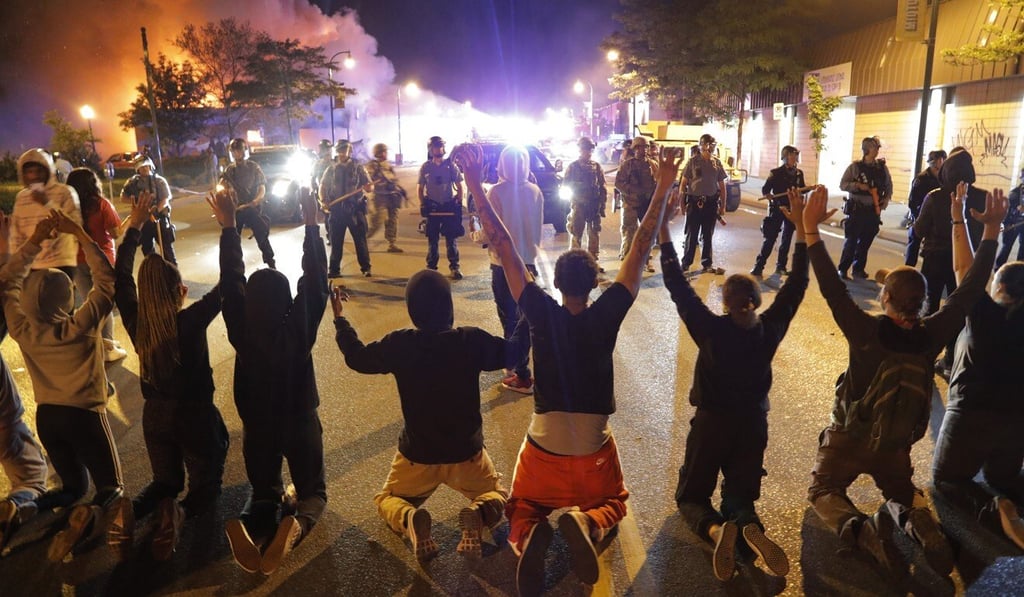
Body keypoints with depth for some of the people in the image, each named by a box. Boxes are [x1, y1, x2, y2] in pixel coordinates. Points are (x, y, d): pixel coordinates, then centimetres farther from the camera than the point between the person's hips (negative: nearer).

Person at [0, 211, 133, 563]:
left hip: (47, 416, 5)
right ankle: (91, 516, -26)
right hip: (85, 415, -5)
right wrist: (80, 235, -13)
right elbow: (107, 280, -12)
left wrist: (33, 243, 3)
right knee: (112, 486, 7)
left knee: (74, 485, 23)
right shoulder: (81, 326, -18)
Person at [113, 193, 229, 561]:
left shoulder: (135, 321, -10)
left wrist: (135, 227, 10)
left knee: (166, 482, 25)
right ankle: (180, 513, -18)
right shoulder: (190, 321, -23)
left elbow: (120, 279, 6)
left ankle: (130, 510, -7)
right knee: (206, 486, 15)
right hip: (195, 416, -4)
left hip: (155, 416, 5)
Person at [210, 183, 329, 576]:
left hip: (256, 426, 2)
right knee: (312, 491, 16)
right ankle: (297, 525, -21)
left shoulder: (241, 330, -16)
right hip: (300, 422, -1)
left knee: (264, 494, 19)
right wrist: (311, 224, -13)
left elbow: (230, 282, -7)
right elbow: (316, 280, -15)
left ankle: (251, 528, -18)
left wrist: (228, 227, -5)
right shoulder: (299, 326, -21)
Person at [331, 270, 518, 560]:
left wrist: (339, 317, 17)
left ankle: (410, 519, -9)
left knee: (387, 500, 27)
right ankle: (479, 514, -10)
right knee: (497, 494, 27)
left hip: (417, 454, 0)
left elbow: (357, 357, 4)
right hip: (466, 451, 0)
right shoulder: (472, 340, -19)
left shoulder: (399, 344, -16)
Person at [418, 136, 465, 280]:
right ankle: (431, 267, 15)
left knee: (451, 239, 3)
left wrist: (459, 203, -2)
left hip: (450, 206, -1)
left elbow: (459, 186, 5)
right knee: (432, 239, 6)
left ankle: (454, 267, 11)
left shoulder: (450, 165, 2)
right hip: (432, 207, 1)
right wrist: (422, 204, -3)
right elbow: (420, 188, 8)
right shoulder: (425, 167, 4)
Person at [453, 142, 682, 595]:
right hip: (594, 448, 0)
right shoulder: (605, 316, -14)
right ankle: (587, 523, -11)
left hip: (543, 446, 0)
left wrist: (477, 190, -8)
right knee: (611, 503, 27)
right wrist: (662, 189, -6)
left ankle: (528, 534, -14)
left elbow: (505, 251, -12)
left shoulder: (542, 314, -14)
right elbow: (640, 251, -10)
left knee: (525, 506, 25)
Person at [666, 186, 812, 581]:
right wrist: (801, 228, 1)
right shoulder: (770, 329, -11)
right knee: (740, 496, 15)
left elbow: (678, 287, -20)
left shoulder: (711, 330, -21)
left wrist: (663, 230, -20)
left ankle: (716, 529, -21)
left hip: (711, 422, -3)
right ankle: (751, 528, -22)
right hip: (753, 424, 3)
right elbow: (796, 286, -2)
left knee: (692, 495, 13)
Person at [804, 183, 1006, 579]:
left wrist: (810, 232, -34)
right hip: (896, 443, 4)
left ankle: (859, 530, -15)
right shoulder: (930, 336, -17)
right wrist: (991, 231, -5)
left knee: (823, 491, 16)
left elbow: (832, 290, -32)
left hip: (848, 437, -4)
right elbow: (970, 290, -10)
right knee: (900, 492, 31)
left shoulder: (868, 332, -27)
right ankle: (919, 523, -3)